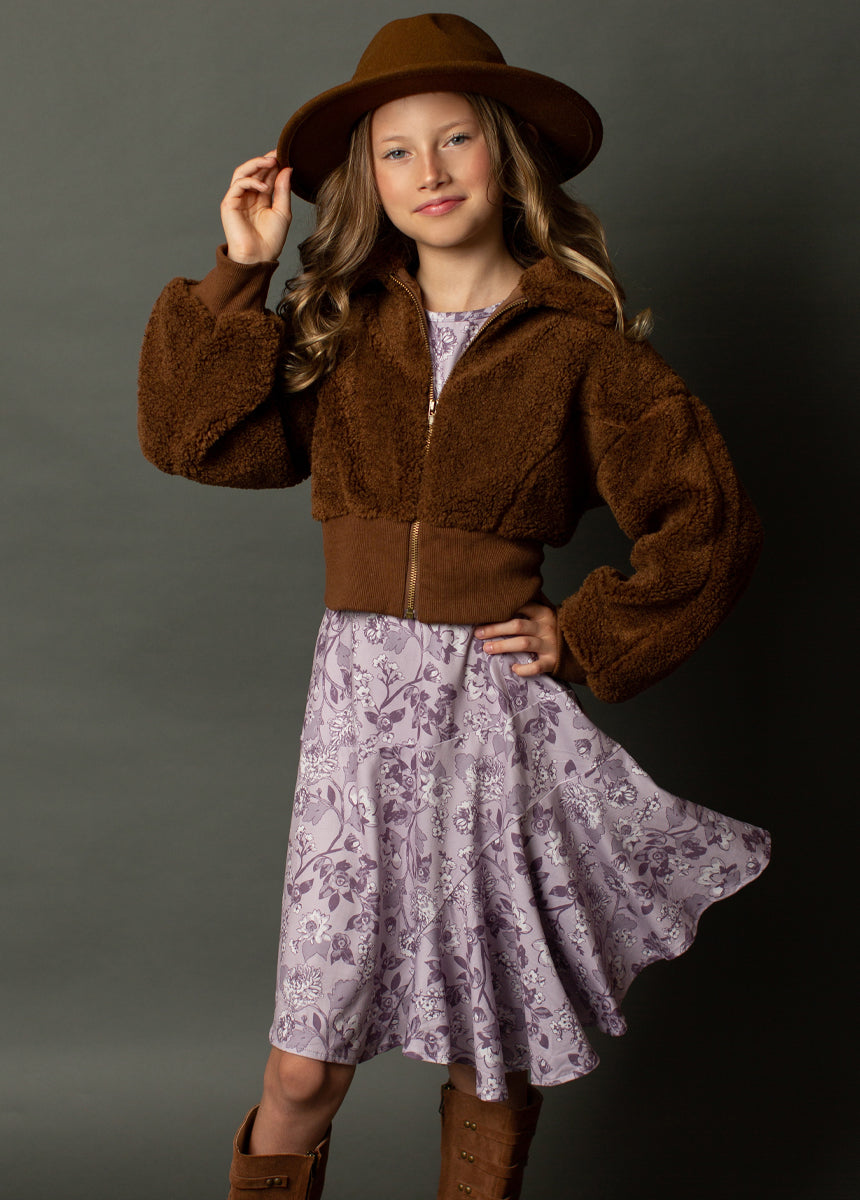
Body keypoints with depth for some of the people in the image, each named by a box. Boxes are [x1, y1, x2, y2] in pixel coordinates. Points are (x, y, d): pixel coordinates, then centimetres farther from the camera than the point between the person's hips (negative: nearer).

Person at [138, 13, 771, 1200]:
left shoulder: (578, 343, 1)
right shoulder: (336, 324, 9)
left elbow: (708, 518, 2)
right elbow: (189, 434, -1)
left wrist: (584, 634, -3)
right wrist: (240, 271, -3)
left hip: (499, 702, -1)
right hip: (359, 699, 2)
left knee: (493, 1053, 10)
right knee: (308, 1060, 1)